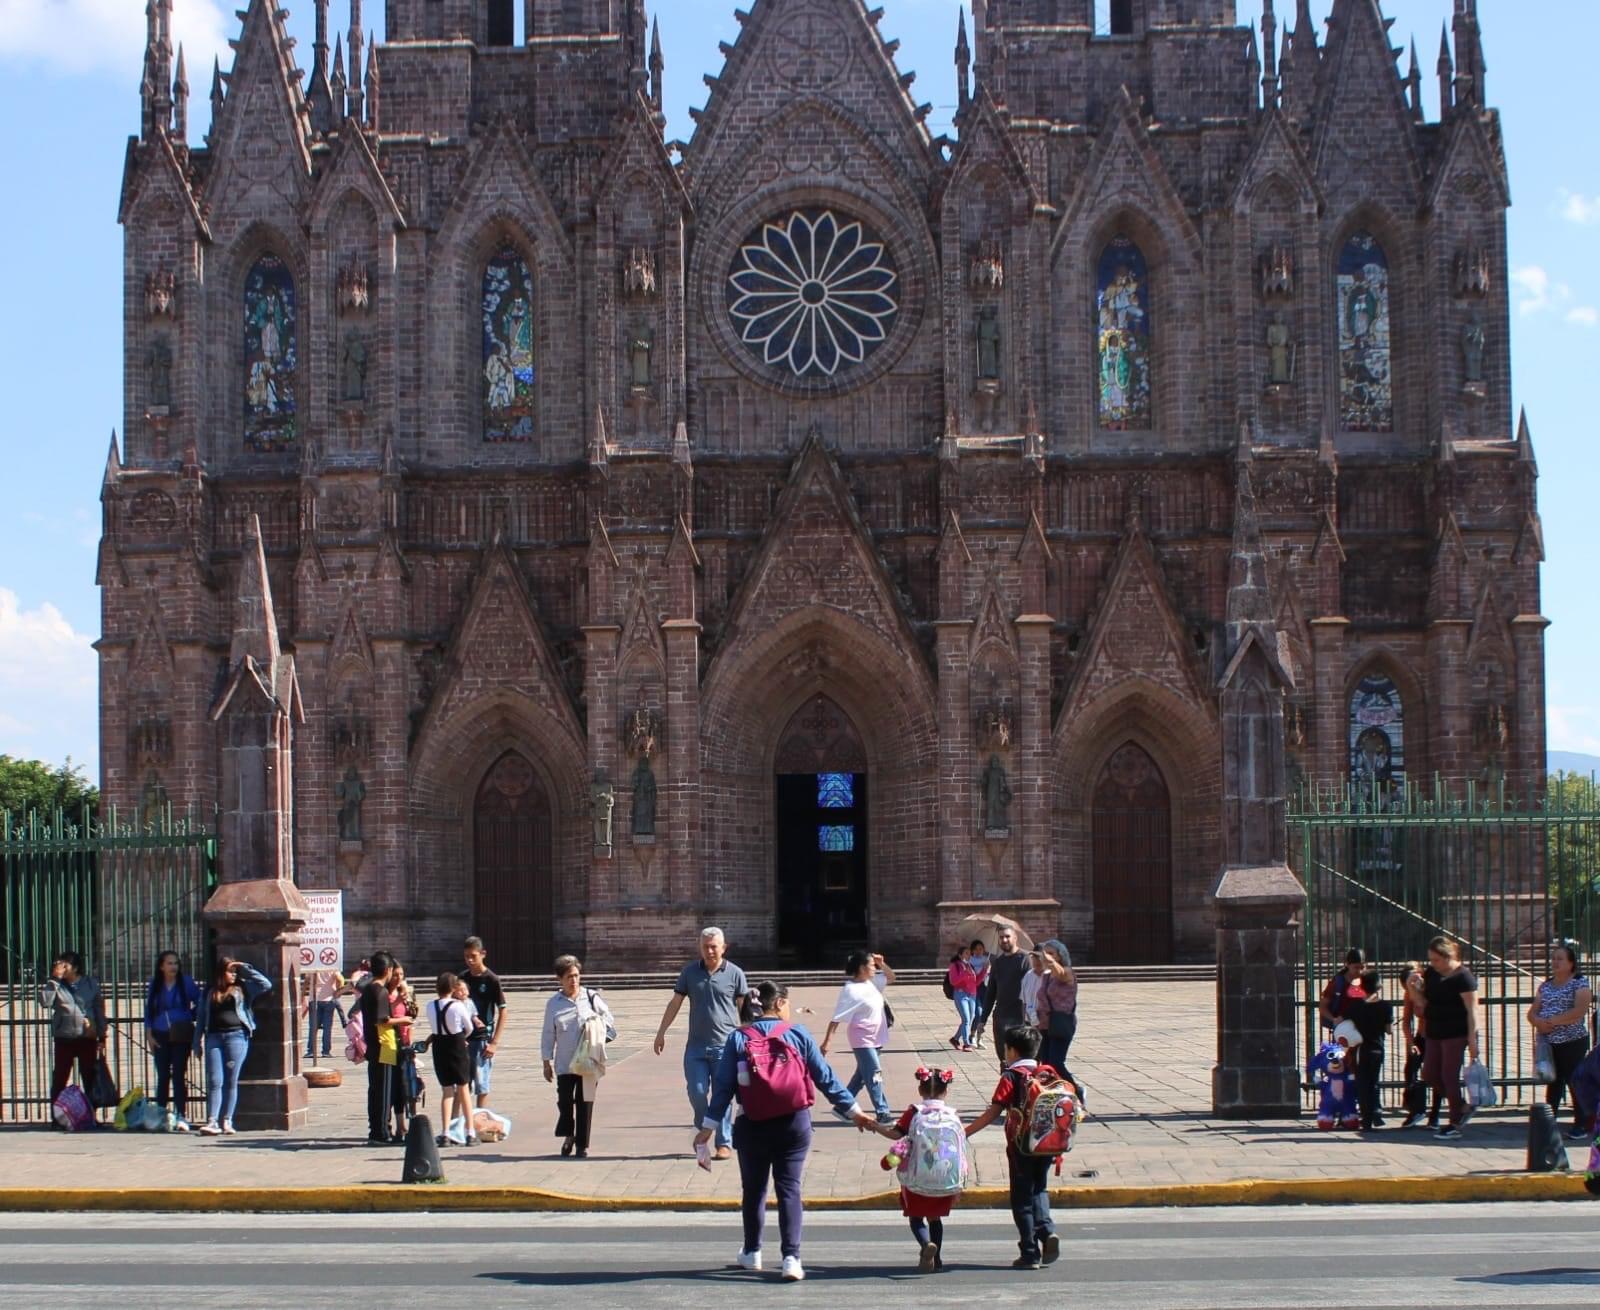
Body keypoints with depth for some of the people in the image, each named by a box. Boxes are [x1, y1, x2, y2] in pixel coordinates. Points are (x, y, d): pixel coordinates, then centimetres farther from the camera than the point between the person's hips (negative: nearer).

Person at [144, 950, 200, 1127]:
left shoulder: (186, 983, -1)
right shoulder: (154, 986, 7)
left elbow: (200, 1004, 6)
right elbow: (148, 1011, 10)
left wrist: (190, 1017, 0)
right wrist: (149, 1035, 4)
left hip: (181, 1035, -3)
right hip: (160, 1036, 3)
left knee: (179, 1075, -7)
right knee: (162, 1076, 6)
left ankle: (181, 1117, -9)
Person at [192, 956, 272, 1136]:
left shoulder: (242, 988, 11)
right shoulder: (208, 993, 13)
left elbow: (266, 984, 1)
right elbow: (200, 1017, 14)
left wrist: (246, 969, 2)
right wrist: (198, 1040, 6)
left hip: (236, 1036, -1)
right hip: (214, 1037, 1)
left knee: (231, 1081, 1)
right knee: (214, 1081, -6)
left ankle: (226, 1121, 5)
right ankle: (212, 1121, -9)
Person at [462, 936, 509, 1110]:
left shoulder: (491, 980, -7)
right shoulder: (463, 978, 7)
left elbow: (502, 1012, -7)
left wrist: (495, 1042, -13)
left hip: (482, 1039, -5)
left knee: (481, 1086, 0)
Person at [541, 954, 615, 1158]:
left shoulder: (591, 998, 4)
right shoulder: (554, 1003, 4)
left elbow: (609, 1022, 12)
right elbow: (548, 1034, 7)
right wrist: (547, 1062, 5)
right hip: (564, 1063, 0)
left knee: (585, 1102, 0)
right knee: (565, 1101, -3)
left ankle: (582, 1144, 10)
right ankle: (568, 1136, 23)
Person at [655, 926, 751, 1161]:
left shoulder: (735, 974, 0)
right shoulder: (690, 972, 7)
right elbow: (675, 1003, 12)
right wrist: (661, 1033, 9)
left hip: (725, 1045, -2)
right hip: (696, 1045, 2)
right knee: (696, 1091, -1)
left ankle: (724, 1143, 7)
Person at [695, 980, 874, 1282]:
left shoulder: (738, 1039, -2)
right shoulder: (798, 1035, -3)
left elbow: (723, 1087, -4)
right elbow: (825, 1078, 0)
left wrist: (709, 1126, -1)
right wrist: (853, 1111, 8)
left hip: (753, 1127, 1)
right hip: (794, 1124, -1)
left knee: (753, 1189, 17)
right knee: (789, 1190, 2)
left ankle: (752, 1252, 29)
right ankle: (791, 1257, -10)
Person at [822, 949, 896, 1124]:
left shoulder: (872, 982, 5)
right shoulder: (851, 991, -19)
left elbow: (891, 977, 21)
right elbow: (837, 1018, -20)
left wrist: (881, 964, 1)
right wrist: (827, 1042, -22)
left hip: (876, 1038, 9)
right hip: (863, 1040, -9)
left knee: (862, 1075, 15)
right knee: (874, 1074, -10)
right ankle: (882, 1113, -8)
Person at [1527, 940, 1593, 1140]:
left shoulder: (1580, 983, -6)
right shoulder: (1546, 985, 14)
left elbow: (1579, 1011, -20)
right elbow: (1532, 1012, 12)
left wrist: (1552, 1021, -19)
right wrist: (1538, 1022, -12)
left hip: (1573, 1043, -6)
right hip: (1549, 1043, 6)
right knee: (1553, 1083, 10)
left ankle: (1581, 1126, 5)